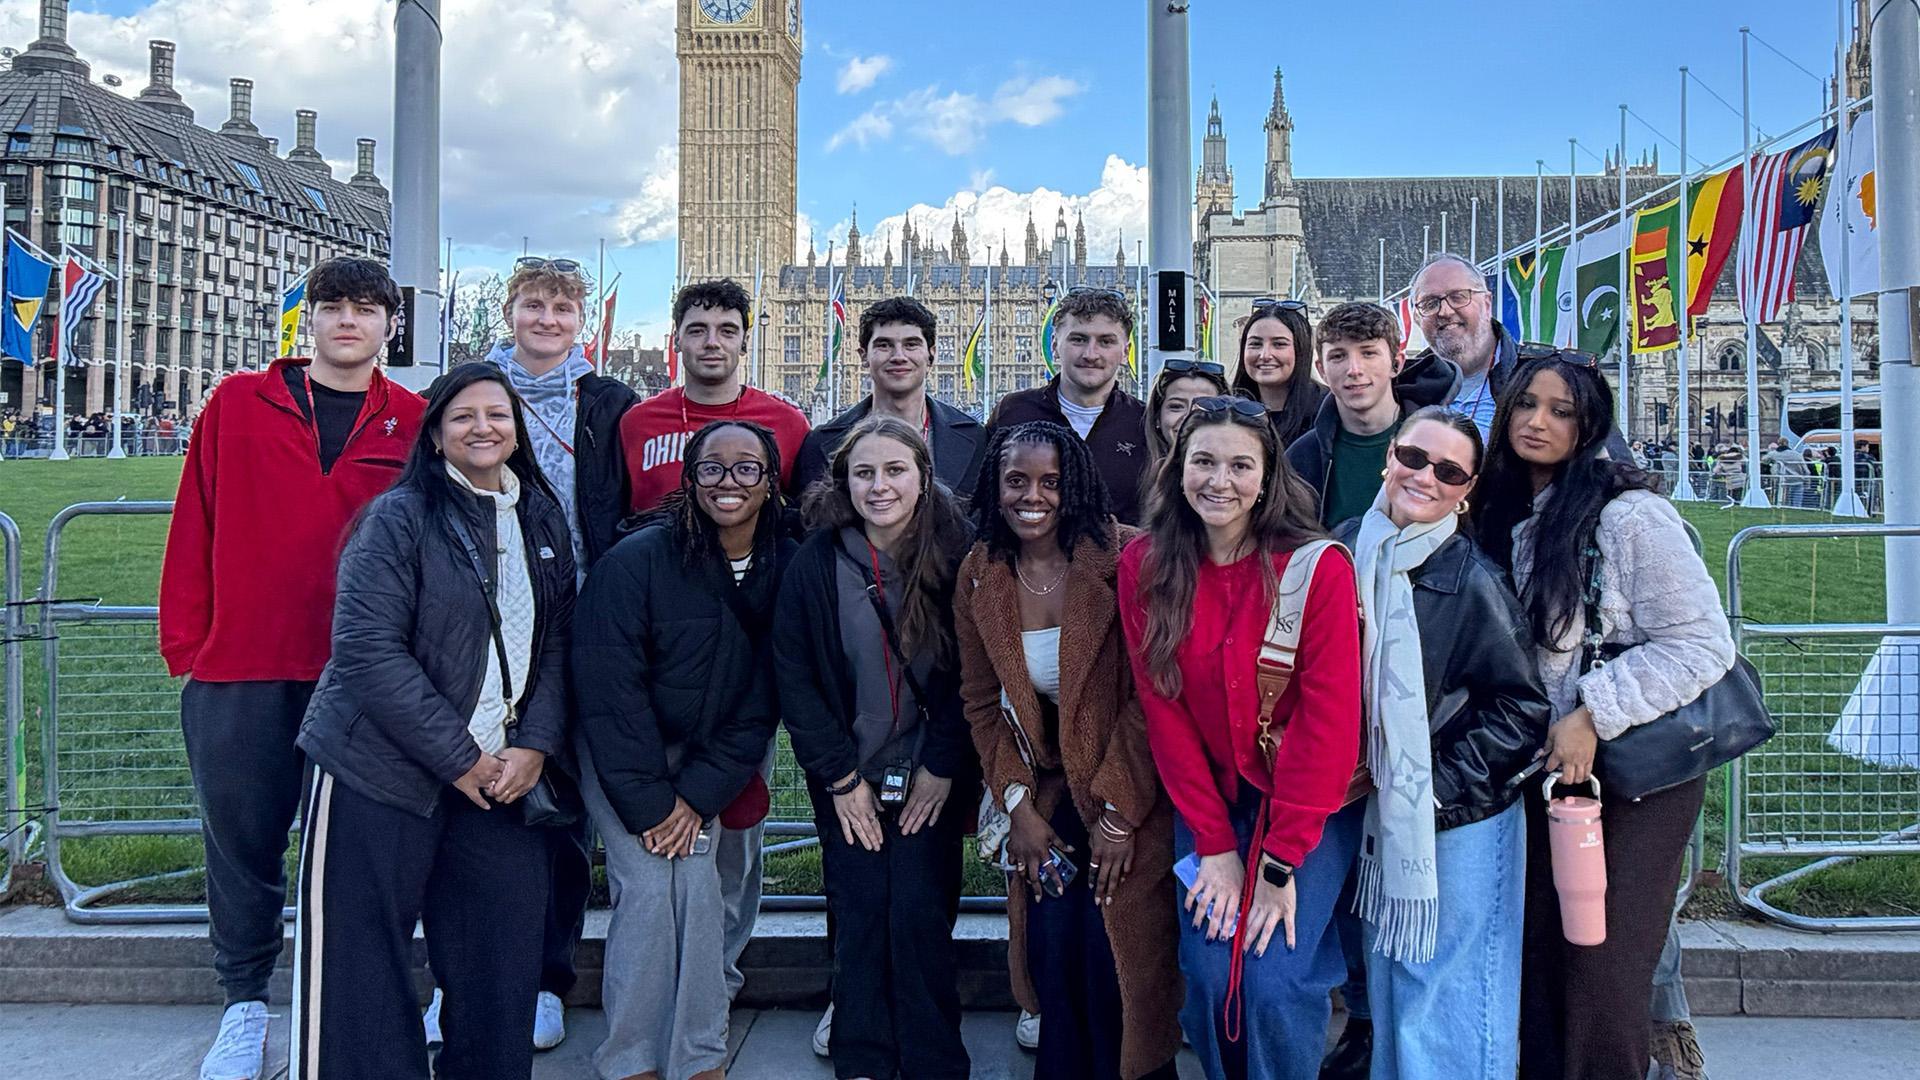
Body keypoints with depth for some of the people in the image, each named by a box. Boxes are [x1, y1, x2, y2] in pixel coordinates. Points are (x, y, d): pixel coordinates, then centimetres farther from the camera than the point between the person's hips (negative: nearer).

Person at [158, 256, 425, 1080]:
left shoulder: (412, 422, 4)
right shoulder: (237, 404, 5)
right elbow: (195, 528, 5)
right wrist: (186, 641, 1)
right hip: (239, 671, 1)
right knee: (242, 841, 10)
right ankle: (245, 1006, 28)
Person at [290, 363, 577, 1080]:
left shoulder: (544, 522, 10)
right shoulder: (399, 518, -6)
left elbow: (557, 642, 10)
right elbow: (368, 648, -14)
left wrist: (536, 745, -4)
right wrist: (457, 757, -14)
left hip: (503, 773, 5)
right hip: (382, 771, -5)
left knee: (503, 961, 8)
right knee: (360, 968, 1)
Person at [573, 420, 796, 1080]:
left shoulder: (786, 571, -7)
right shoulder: (638, 559, -19)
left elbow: (761, 703, -3)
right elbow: (609, 688, -18)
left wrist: (700, 795, -11)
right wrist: (649, 803, -18)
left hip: (702, 756, 3)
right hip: (617, 753, -3)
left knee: (696, 882, -11)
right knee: (653, 882, -15)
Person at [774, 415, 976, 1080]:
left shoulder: (953, 560, -6)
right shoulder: (816, 563, -5)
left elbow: (967, 674, -3)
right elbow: (793, 678, -3)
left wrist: (941, 767, -7)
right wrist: (840, 776, -7)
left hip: (929, 776, -1)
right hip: (847, 780, 1)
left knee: (920, 913, -5)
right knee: (860, 917, 1)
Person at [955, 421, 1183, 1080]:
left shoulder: (1122, 560, -14)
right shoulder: (980, 575, 1)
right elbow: (982, 702, 7)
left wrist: (1120, 811, -15)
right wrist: (1018, 804, -1)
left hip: (1128, 798, -4)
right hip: (1045, 798, 4)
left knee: (1116, 965, -2)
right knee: (1051, 960, 3)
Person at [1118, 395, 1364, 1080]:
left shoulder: (1320, 567, -14)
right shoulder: (1143, 568, -5)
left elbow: (1328, 720, -15)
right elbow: (1163, 710, -3)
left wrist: (1281, 863, -16)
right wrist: (1214, 843, -7)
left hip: (1311, 809, -2)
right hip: (1209, 803, 3)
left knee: (1274, 982, -12)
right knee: (1209, 977, -4)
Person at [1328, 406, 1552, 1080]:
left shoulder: (1473, 581, -16)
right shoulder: (1346, 552, -1)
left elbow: (1524, 710, -12)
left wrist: (1441, 788, -15)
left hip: (1461, 823, -5)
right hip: (1381, 814, 5)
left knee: (1449, 1000, 6)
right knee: (1387, 989, 19)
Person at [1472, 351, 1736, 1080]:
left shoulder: (1627, 514, -15)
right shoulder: (1505, 517, 6)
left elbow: (1703, 643, -17)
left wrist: (1592, 716, -22)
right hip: (1546, 771, 6)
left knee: (1601, 974, -3)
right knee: (1539, 961, 11)